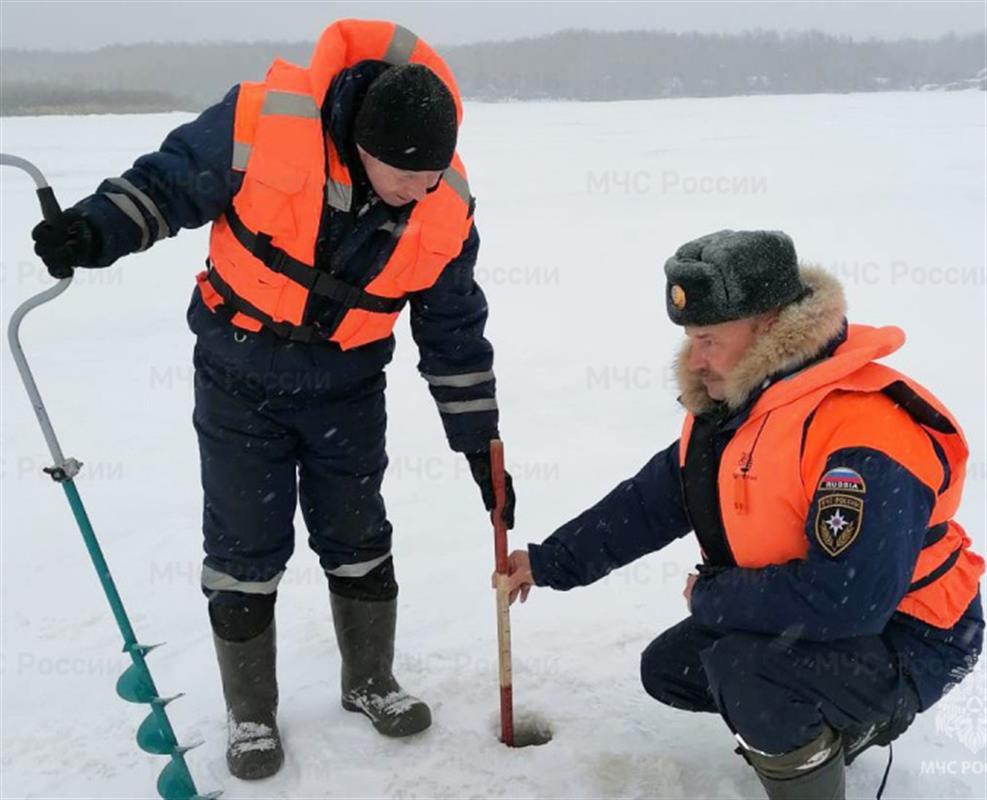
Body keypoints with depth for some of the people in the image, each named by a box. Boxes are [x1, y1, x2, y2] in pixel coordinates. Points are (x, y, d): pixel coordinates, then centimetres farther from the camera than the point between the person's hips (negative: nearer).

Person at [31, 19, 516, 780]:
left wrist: (481, 446, -2)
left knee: (359, 543, 12)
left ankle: (370, 682, 36)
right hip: (240, 383, -2)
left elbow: (456, 336, -5)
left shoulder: (446, 207, -16)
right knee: (245, 553, 5)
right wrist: (96, 229, -26)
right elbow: (170, 180, -9)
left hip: (348, 391, 2)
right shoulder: (263, 121, -26)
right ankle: (251, 714, 26)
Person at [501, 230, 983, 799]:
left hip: (906, 640, -9)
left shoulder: (864, 436, -32)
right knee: (669, 669, 14)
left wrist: (712, 596, -23)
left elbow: (847, 598, -38)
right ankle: (850, 721, 21)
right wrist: (553, 562, 2)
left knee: (742, 669, -34)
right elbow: (652, 502, 7)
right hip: (821, 619, 10)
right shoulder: (730, 406, -1)